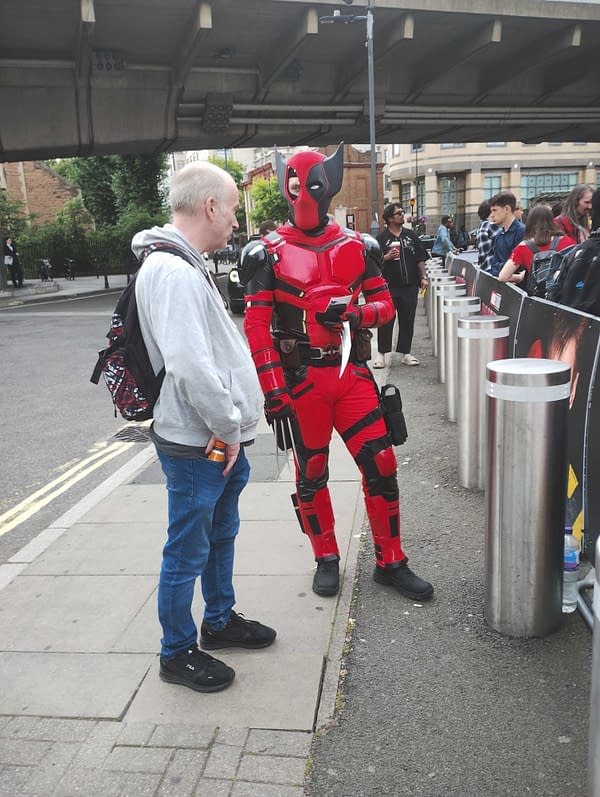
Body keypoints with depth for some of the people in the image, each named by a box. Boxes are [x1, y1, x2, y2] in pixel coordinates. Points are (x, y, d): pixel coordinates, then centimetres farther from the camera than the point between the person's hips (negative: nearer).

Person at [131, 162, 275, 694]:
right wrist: (228, 427, -17)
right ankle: (178, 652, 24)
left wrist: (232, 427, 14)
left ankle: (220, 620, 42)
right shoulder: (172, 272, -22)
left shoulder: (189, 266, 13)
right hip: (197, 445, -10)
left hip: (221, 439, 10)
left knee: (222, 535, 23)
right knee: (188, 552, 6)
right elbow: (189, 366, -30)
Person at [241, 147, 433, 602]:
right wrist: (273, 390, -12)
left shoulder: (357, 247, 6)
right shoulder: (270, 253, -3)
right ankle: (327, 560, 29)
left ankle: (390, 562, 19)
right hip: (301, 379, -2)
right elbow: (257, 326, -6)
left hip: (352, 373, 2)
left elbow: (385, 305, 9)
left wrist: (352, 312, -14)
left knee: (381, 465, 2)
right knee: (311, 475, 10)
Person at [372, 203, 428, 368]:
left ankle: (405, 353, 18)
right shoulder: (381, 238, 1)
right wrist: (387, 257, -18)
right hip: (389, 287, -3)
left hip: (410, 286, 3)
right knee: (386, 321, -1)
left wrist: (423, 277, 4)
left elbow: (420, 259, 13)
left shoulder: (411, 236, 11)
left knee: (407, 321, 7)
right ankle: (382, 353, 9)